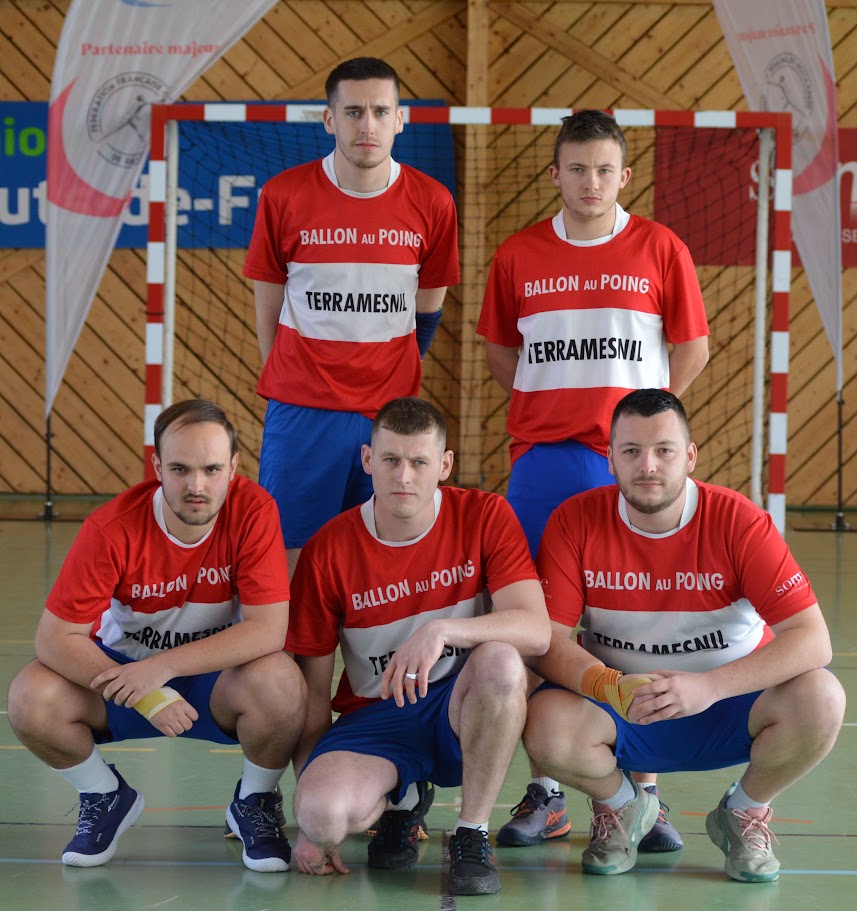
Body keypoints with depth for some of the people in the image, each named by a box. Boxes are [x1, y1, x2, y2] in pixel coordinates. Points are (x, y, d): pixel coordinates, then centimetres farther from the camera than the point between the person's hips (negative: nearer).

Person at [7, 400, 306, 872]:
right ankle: (106, 796, 6)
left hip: (218, 680, -1)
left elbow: (269, 629, -26)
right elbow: (54, 636, -22)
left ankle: (255, 802, 0)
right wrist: (145, 695, -32)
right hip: (123, 669, 1)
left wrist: (163, 666, -32)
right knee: (31, 698, -27)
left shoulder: (253, 510, -21)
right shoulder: (111, 528, -22)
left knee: (281, 684, -34)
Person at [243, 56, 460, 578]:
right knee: (288, 559, -3)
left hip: (393, 414, 1)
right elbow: (269, 311, 7)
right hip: (301, 414, -1)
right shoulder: (283, 197, -2)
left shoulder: (432, 204, 1)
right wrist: (292, 389, 8)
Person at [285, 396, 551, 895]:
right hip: (374, 718, 1)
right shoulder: (329, 550, -6)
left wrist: (442, 630, -37)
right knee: (323, 813, -32)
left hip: (465, 711, -1)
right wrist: (312, 825, -8)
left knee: (501, 661, -36)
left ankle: (472, 835, -15)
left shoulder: (485, 517, -7)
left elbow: (537, 631, -19)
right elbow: (313, 690, -1)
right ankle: (401, 801, 8)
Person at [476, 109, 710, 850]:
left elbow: (693, 349, 7)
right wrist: (552, 407, 5)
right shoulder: (519, 255, 5)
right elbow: (500, 350, 15)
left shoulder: (661, 250, 2)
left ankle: (643, 795, 10)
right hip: (544, 456, 1)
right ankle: (545, 794, 11)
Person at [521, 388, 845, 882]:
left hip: (730, 706, 0)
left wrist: (707, 686, -36)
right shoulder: (575, 521, -11)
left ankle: (745, 813, 3)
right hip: (618, 710, 1)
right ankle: (622, 805, 6)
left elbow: (812, 638, -23)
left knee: (820, 699, -30)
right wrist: (612, 687, -35)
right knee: (547, 725, -31)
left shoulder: (738, 521, -16)